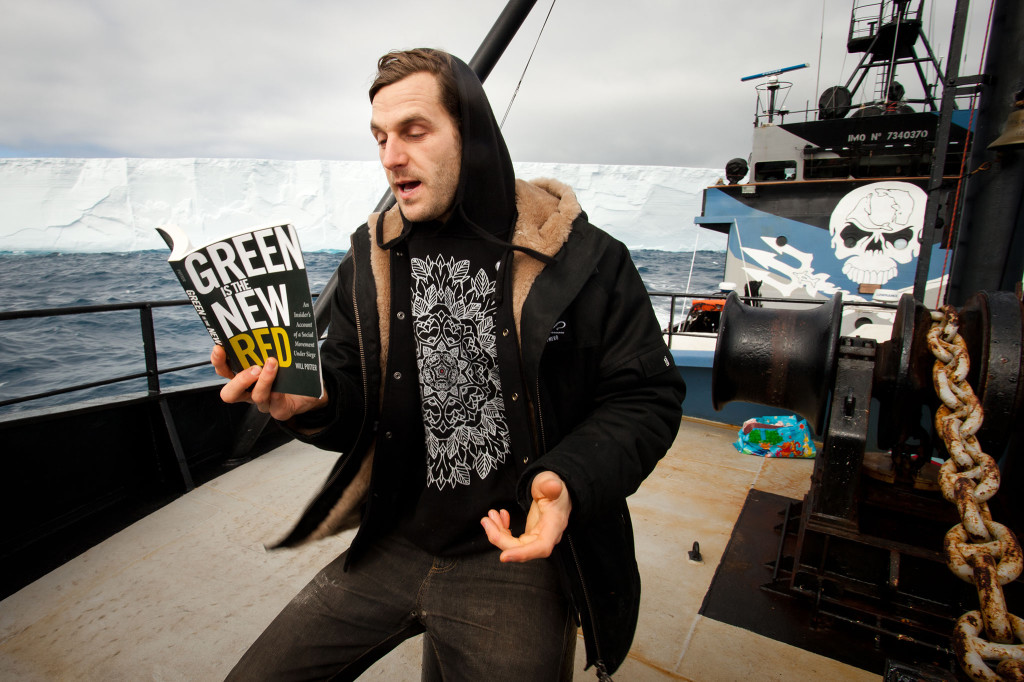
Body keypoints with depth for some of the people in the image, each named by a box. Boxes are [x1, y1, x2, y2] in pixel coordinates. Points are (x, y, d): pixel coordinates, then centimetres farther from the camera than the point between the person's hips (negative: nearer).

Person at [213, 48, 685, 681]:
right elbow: (353, 410, 5)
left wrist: (571, 482, -24)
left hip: (516, 557, -3)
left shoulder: (584, 260, -12)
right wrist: (309, 402, -18)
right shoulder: (370, 262, 1)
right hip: (393, 547, 4)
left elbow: (646, 396, -8)